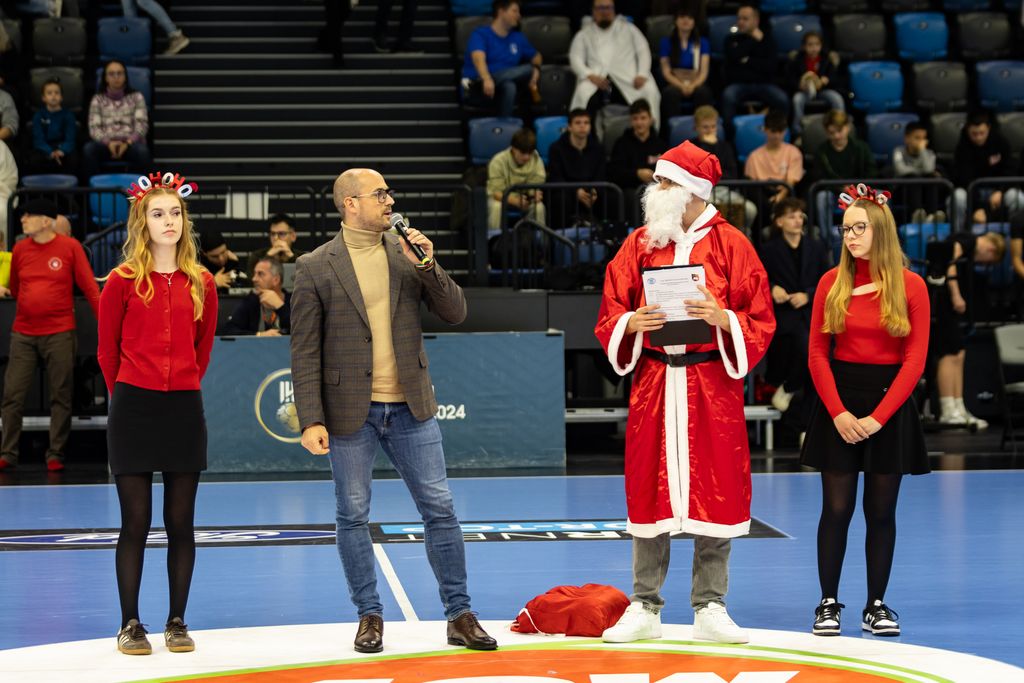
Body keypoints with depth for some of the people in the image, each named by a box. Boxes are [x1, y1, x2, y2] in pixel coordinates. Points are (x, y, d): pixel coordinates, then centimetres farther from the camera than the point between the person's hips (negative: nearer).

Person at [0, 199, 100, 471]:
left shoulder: (70, 247, -3)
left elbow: (89, 286, -4)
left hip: (60, 333, -3)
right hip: (23, 334, 3)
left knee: (61, 397, 1)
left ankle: (55, 455, 8)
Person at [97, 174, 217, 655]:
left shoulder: (201, 284, 3)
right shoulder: (123, 281, -3)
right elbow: (107, 350, 6)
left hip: (184, 409, 2)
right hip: (133, 409, -2)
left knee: (180, 522, 5)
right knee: (136, 522, 0)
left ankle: (177, 622, 14)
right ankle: (130, 624, 8)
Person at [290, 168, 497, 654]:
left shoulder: (409, 254, 5)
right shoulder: (316, 268, -4)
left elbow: (455, 314, 2)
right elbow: (305, 351, -5)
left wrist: (427, 266, -12)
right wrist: (311, 420, -11)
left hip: (410, 407, 2)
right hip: (350, 412, -2)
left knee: (440, 509, 3)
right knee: (353, 516, 5)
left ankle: (459, 616, 11)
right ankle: (370, 616, 18)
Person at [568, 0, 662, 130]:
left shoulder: (628, 28, 21)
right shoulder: (584, 34, 19)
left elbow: (643, 50, 11)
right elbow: (575, 58, 8)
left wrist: (642, 74, -8)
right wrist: (590, 75, -13)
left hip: (627, 79, 1)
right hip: (597, 79, -1)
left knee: (649, 90, -29)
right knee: (583, 93, -35)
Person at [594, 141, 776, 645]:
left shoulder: (731, 245, 1)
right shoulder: (638, 245, 8)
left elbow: (760, 323, 0)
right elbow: (608, 318, 9)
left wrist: (723, 319, -19)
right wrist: (631, 324, -12)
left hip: (713, 386, -2)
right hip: (652, 383, 2)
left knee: (714, 494, 1)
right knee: (648, 494, 4)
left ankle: (710, 609, 10)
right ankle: (644, 609, 12)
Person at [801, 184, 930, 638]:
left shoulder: (910, 286, -3)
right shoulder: (832, 282, 1)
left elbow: (915, 361, -5)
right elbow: (817, 354, 1)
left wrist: (877, 417, -11)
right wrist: (838, 413, -10)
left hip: (890, 403, 0)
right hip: (838, 402, 0)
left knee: (881, 511, 5)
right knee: (836, 508, 1)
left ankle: (876, 606, 13)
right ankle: (828, 604, 9)